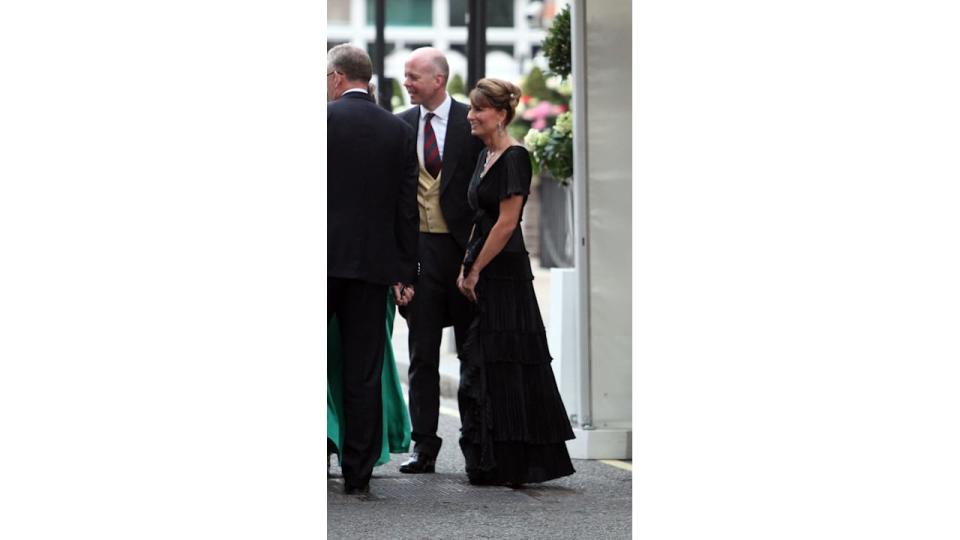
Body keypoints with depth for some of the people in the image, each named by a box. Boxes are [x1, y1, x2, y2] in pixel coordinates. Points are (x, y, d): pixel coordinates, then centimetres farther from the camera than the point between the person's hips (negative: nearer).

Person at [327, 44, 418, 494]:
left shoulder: (322, 119, -5)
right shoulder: (399, 131, 6)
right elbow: (408, 208, 6)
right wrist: (405, 272, 9)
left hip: (323, 259, -3)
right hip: (374, 264, 3)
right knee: (364, 373, 5)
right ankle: (358, 474, 6)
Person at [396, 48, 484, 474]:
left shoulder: (471, 123, -3)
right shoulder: (400, 125, 7)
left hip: (463, 247, -3)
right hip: (419, 248, 3)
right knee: (422, 355, 3)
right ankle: (424, 445, 7)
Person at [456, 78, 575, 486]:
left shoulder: (514, 158, -13)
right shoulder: (486, 156, 15)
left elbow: (506, 223, -17)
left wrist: (475, 271, -13)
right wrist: (466, 268, 8)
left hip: (504, 276, -9)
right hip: (482, 277, 9)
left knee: (505, 370, -6)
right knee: (480, 370, 10)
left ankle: (514, 465, 0)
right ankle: (490, 466, 15)